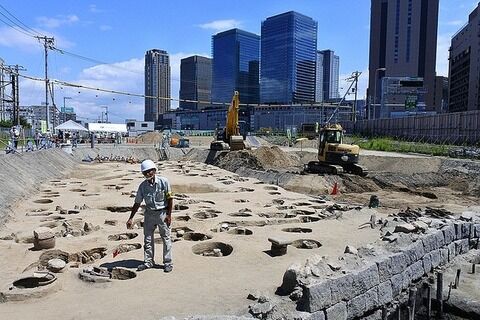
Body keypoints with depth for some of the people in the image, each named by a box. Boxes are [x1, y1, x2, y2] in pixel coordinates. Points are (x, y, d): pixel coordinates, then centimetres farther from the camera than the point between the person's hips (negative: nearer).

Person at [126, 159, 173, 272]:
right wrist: (131, 218, 1)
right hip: (149, 213, 3)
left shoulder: (163, 181, -13)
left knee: (166, 238, 4)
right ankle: (148, 262, 24)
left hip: (162, 212, -3)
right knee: (147, 239, 9)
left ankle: (168, 263, 16)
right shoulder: (142, 186, -4)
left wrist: (169, 215, -10)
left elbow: (170, 198, -8)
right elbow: (137, 203, 3)